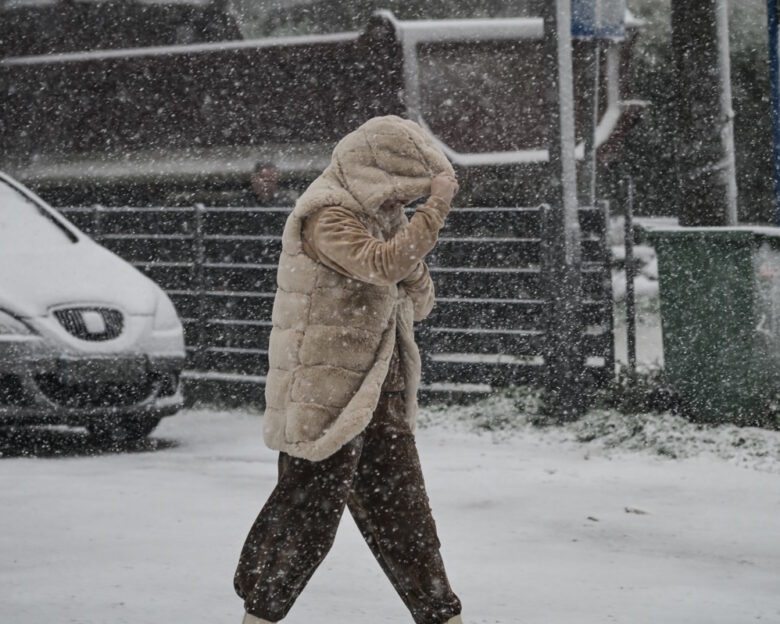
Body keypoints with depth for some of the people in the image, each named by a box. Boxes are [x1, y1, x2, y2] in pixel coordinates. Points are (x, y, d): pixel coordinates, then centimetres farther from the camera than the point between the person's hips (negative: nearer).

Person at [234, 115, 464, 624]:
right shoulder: (327, 217, -14)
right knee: (309, 510, -4)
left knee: (403, 510, 12)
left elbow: (419, 304, 15)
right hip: (328, 397, -9)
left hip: (380, 396, 9)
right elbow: (384, 264, -32)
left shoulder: (379, 216, 14)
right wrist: (438, 205, -26)